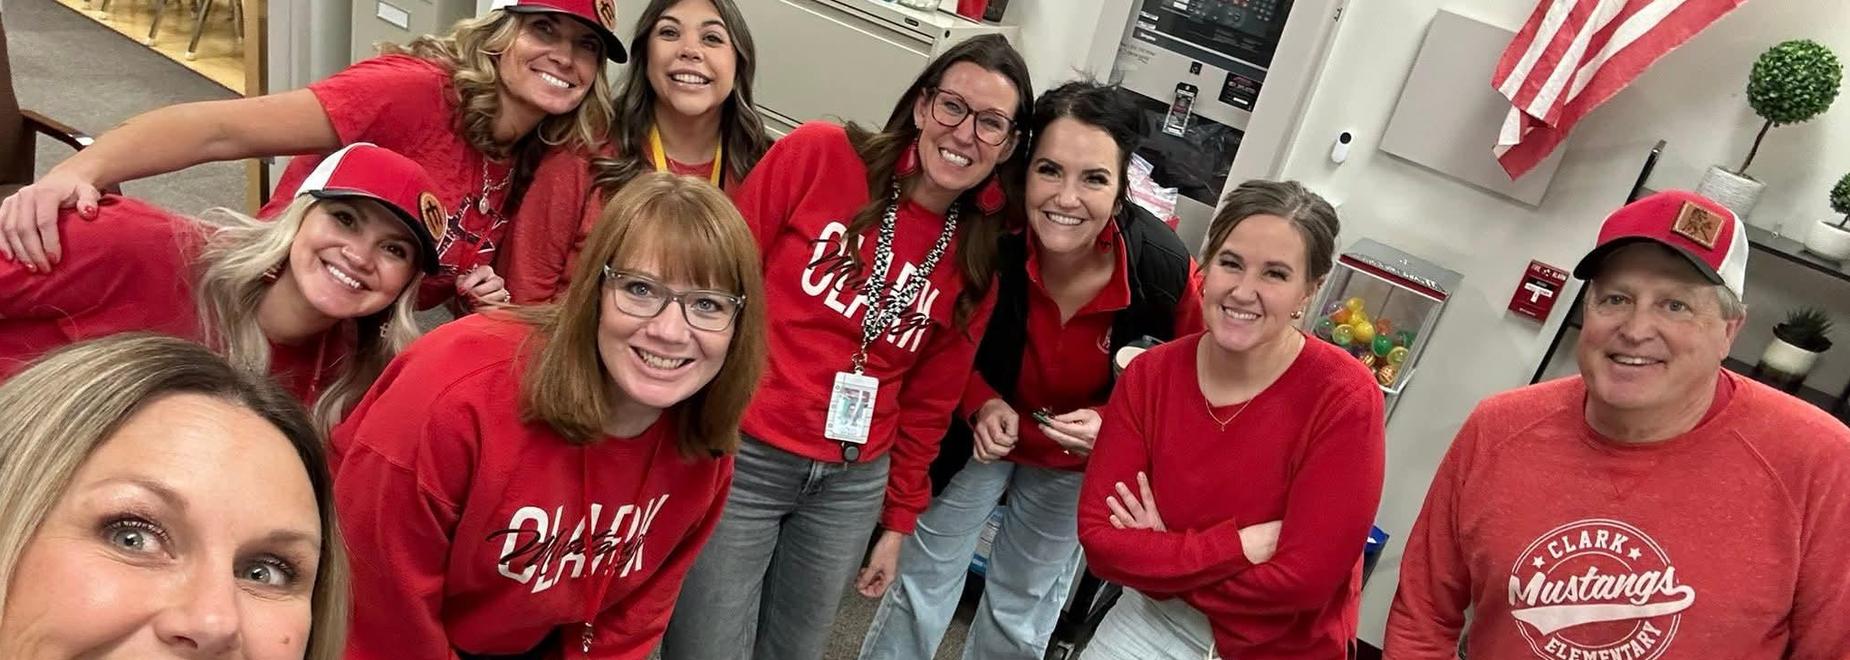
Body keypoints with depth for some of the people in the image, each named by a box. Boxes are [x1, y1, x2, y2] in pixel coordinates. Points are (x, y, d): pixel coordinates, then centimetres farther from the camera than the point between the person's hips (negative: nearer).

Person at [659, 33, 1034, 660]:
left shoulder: (978, 257, 4)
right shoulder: (817, 154, -9)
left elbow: (931, 399, 10)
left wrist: (898, 518, 13)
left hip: (853, 486, 4)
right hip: (742, 456, -3)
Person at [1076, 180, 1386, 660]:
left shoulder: (1345, 398, -22)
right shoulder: (1150, 374, -11)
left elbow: (1304, 579, -23)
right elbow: (1099, 536, -14)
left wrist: (1160, 553, -16)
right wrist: (1238, 545, -22)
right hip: (1156, 618, 3)